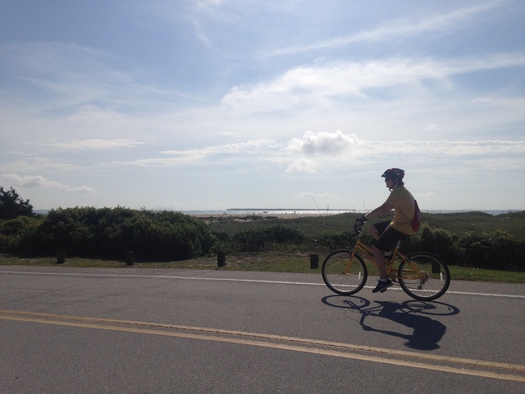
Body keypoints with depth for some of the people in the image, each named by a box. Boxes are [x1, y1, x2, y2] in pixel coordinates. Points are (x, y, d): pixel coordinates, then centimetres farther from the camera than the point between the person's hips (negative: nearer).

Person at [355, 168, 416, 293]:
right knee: (374, 229, 16)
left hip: (400, 228, -10)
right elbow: (386, 209, 18)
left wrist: (364, 217, -25)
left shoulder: (398, 192, -19)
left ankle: (384, 280, -3)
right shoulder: (401, 191, 15)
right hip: (402, 224, 10)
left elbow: (383, 209, -28)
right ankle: (387, 252, 19)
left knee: (376, 249, -8)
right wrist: (367, 217, 13)